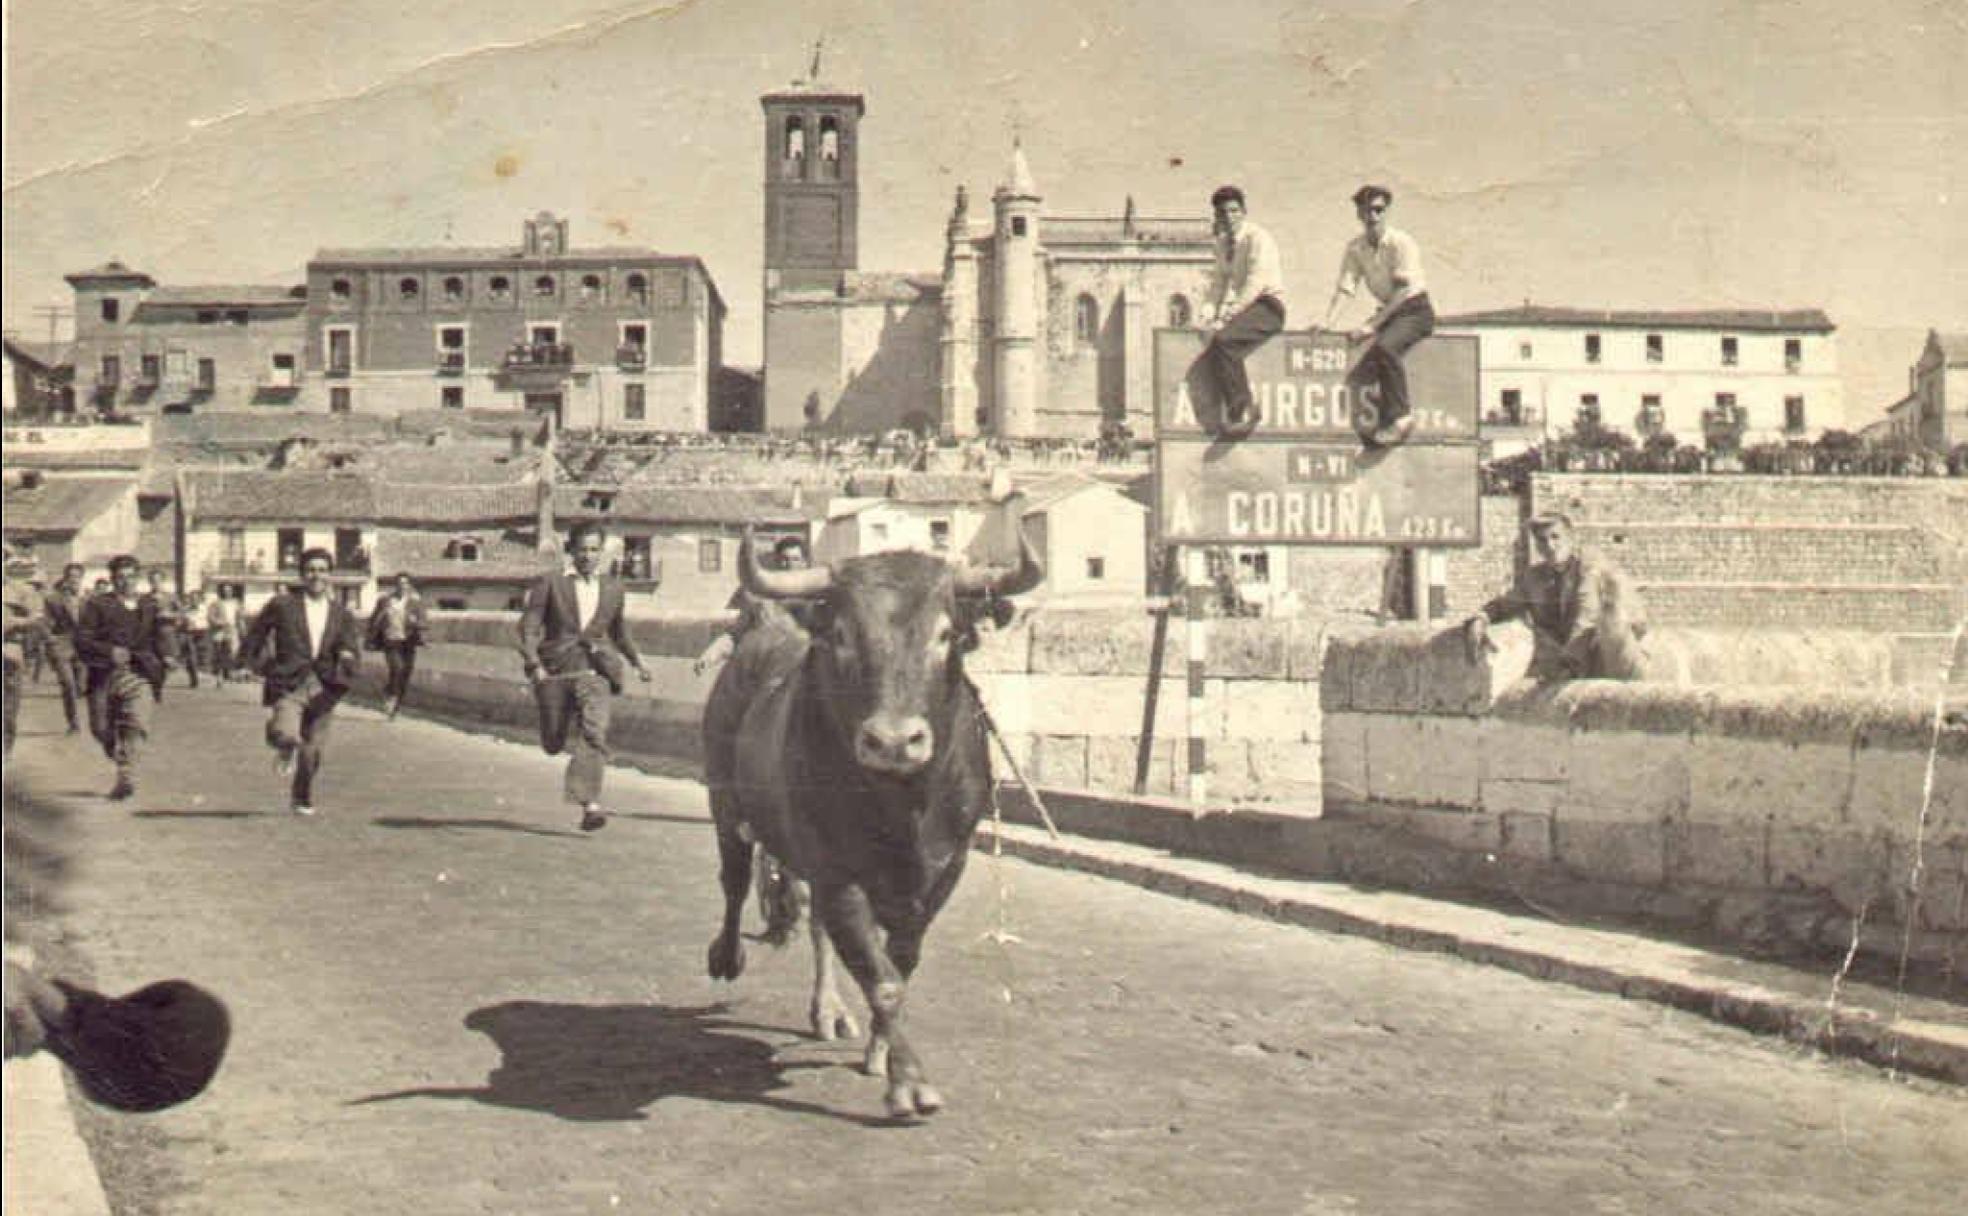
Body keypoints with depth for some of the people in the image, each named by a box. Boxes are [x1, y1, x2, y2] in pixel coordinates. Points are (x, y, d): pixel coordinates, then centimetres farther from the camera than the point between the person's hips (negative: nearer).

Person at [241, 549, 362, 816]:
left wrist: (348, 657, -17)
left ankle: (301, 799, 34)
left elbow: (353, 652, 4)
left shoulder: (342, 615, 10)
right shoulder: (282, 605, 2)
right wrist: (265, 668, 1)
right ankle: (285, 750, 9)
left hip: (323, 690, 3)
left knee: (313, 751, 8)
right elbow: (251, 643, 11)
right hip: (288, 685, -3)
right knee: (286, 735, -29)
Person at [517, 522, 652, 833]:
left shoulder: (612, 588, 11)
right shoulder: (551, 584, 1)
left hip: (595, 671, 1)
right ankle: (573, 747, 48)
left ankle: (590, 805, -26)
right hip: (555, 670, 0)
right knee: (552, 743, 9)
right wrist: (533, 664, -17)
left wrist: (636, 662, 27)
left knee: (594, 733, -20)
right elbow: (529, 626, -4)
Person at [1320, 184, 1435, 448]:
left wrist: (1373, 325, -26)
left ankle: (1400, 416, -22)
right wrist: (1328, 320, -17)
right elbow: (1344, 287, 0)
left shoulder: (1402, 243, -15)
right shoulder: (1355, 247, 2)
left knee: (1384, 346, -33)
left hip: (1415, 310, -6)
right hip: (1387, 310, 6)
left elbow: (1404, 291, -20)